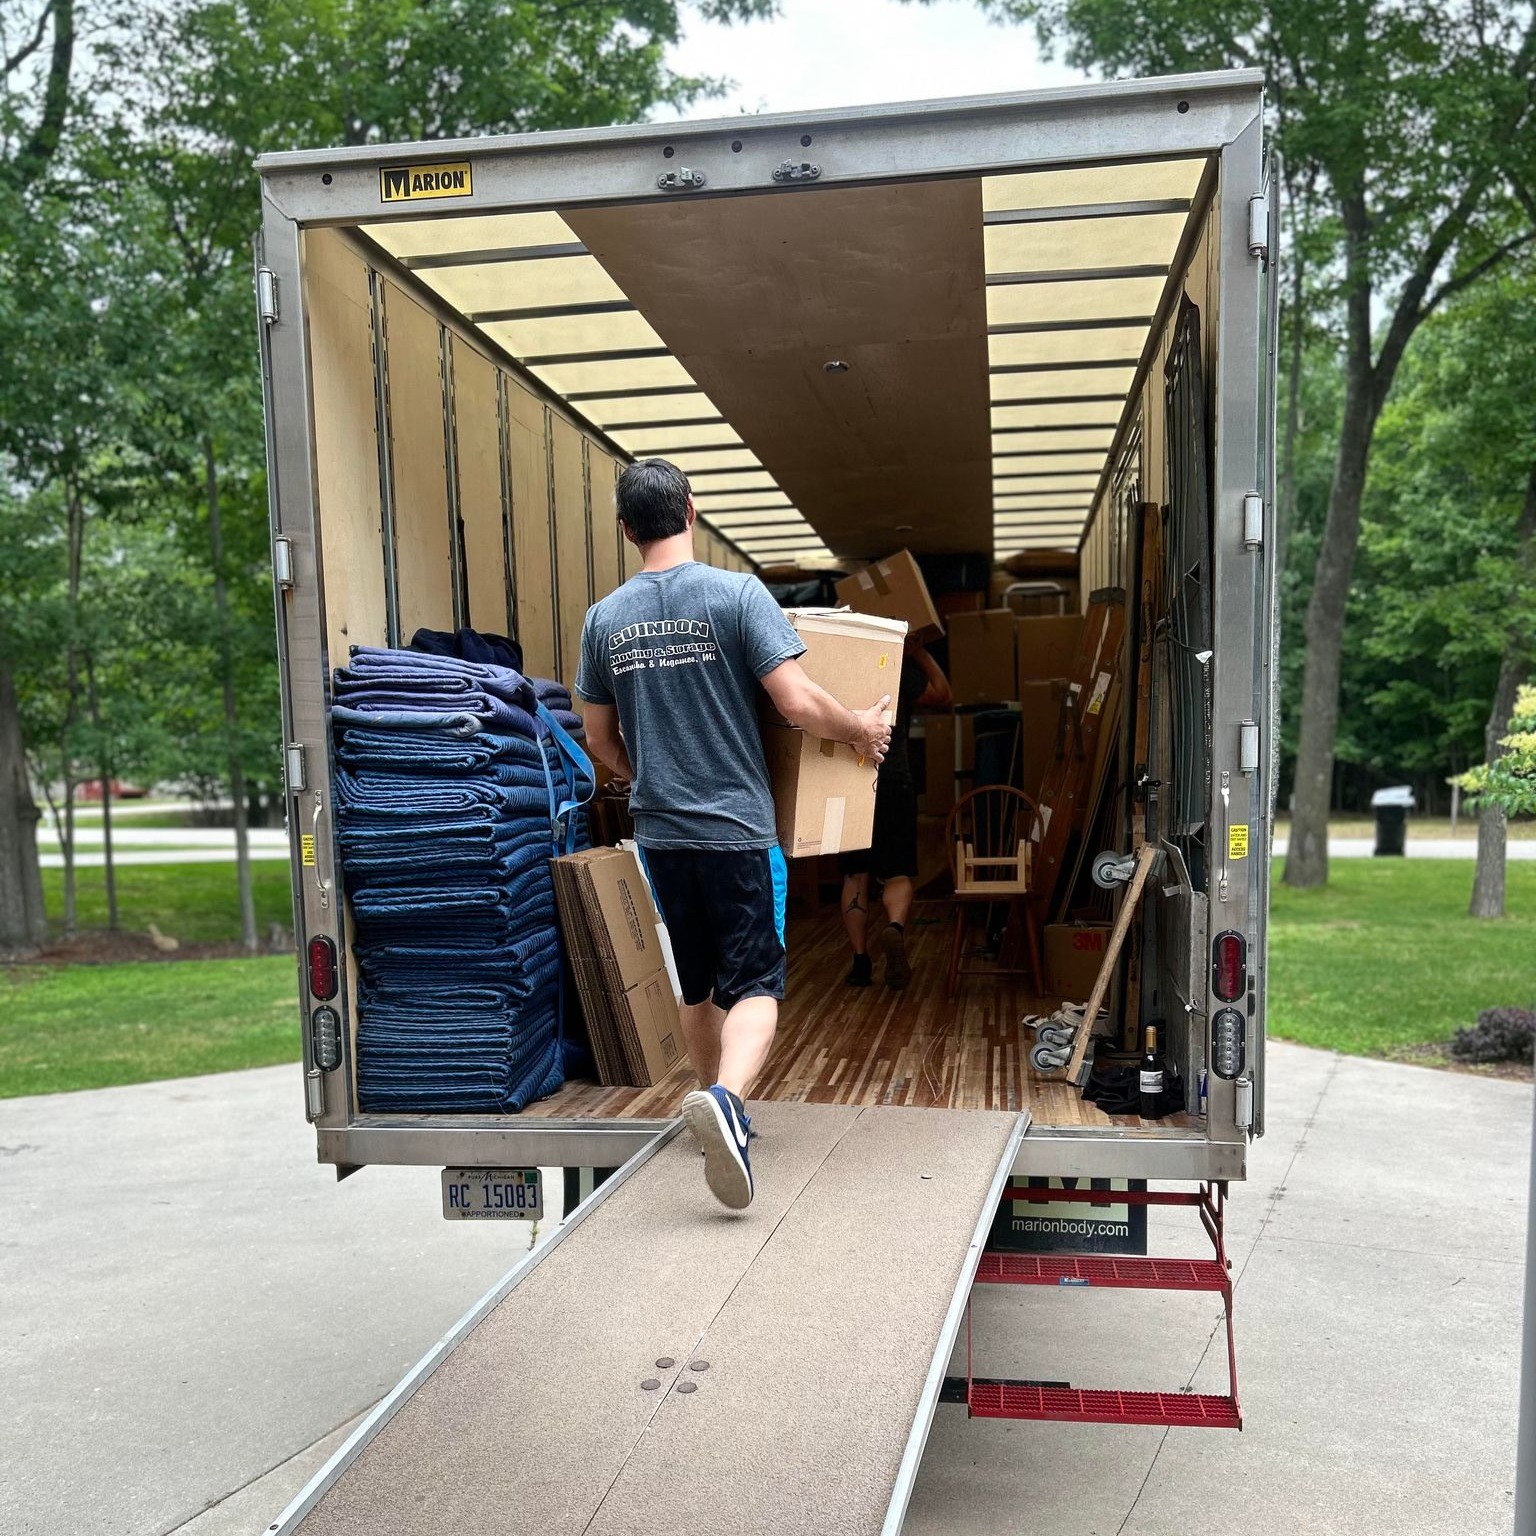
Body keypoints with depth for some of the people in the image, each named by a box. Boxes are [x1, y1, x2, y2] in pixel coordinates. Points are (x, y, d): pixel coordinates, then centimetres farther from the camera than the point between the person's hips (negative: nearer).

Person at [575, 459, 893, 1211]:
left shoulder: (604, 618, 4)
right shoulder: (737, 593, -9)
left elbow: (600, 738, 12)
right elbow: (798, 704, -15)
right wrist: (861, 726, 4)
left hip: (660, 832, 4)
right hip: (737, 826, -4)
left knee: (697, 983, 18)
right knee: (754, 980, 0)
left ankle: (723, 1112, 32)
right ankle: (725, 1094, -25)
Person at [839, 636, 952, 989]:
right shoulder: (900, 672, -2)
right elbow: (943, 694, 14)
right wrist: (919, 652, 18)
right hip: (892, 784, -2)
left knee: (854, 876, 10)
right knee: (897, 874, 6)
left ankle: (861, 961, 7)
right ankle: (895, 927, -23)